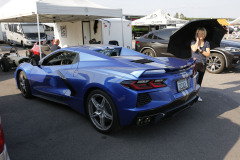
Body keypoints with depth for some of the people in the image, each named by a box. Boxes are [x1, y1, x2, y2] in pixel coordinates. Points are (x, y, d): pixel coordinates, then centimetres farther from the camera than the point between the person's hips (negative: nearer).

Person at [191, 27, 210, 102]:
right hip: (195, 63, -3)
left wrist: (201, 50, -13)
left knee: (199, 80, 8)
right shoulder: (193, 42, 3)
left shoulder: (207, 43, 9)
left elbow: (208, 54, -1)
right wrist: (197, 40, -11)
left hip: (203, 64, 3)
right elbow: (194, 49, -19)